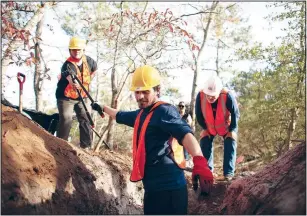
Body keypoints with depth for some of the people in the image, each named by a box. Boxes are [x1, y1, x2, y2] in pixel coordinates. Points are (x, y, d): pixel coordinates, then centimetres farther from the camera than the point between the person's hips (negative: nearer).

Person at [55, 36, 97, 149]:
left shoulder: (88, 60, -5)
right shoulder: (68, 65, -25)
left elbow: (95, 68, 18)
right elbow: (70, 77, -46)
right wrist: (73, 83, -69)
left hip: (82, 97, 5)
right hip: (66, 97, -5)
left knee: (86, 120, 3)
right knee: (66, 120, -19)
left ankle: (86, 146, 12)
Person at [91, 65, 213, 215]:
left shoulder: (164, 111, -11)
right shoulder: (141, 113, 16)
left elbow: (185, 133, -28)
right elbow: (120, 116, 38)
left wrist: (199, 162, -45)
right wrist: (103, 108, 53)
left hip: (167, 185, -9)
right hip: (153, 185, 9)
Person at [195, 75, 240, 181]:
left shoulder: (228, 96, -37)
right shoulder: (200, 95, -31)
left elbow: (235, 114, -22)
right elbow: (198, 115, -14)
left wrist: (231, 130, -16)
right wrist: (205, 128, -9)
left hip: (227, 126, -2)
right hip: (209, 126, 2)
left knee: (230, 143, -11)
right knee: (205, 142, -4)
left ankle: (228, 173, -8)